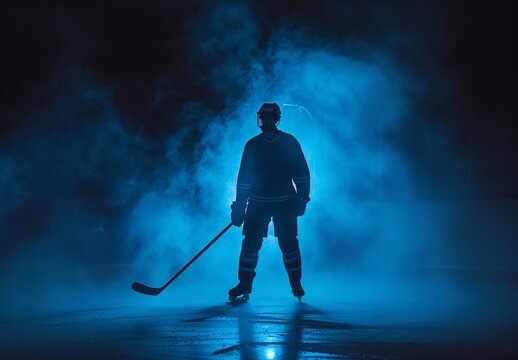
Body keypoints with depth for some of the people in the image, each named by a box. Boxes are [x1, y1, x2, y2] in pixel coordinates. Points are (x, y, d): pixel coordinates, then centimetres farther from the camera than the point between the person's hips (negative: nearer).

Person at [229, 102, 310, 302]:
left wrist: (302, 198, -3)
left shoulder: (289, 142, 2)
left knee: (288, 244, -2)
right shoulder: (252, 145, 6)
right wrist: (239, 206, 3)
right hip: (257, 203, 2)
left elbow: (302, 173, 4)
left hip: (285, 203, -1)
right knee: (250, 244, -2)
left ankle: (296, 284, 12)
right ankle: (244, 285, 8)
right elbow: (243, 177, 7)